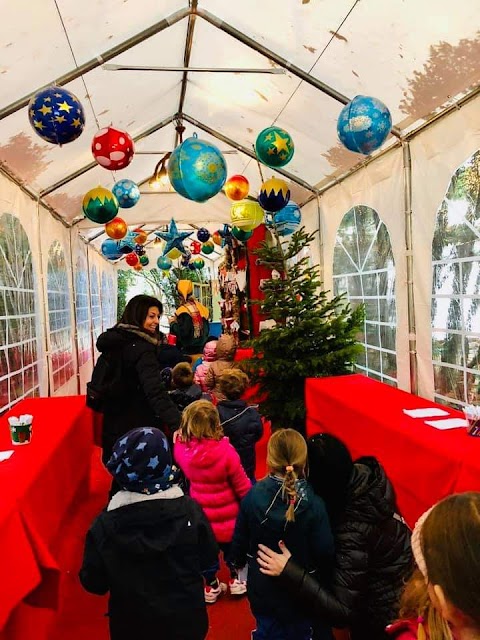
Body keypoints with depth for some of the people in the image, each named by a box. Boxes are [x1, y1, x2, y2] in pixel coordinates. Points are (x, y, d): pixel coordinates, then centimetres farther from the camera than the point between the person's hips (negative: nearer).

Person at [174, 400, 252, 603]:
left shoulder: (182, 447, -21)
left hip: (201, 516, 3)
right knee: (232, 549, 26)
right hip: (227, 516, -2)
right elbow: (242, 486, -18)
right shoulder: (225, 451, -30)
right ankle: (235, 580, 45)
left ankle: (211, 587, 43)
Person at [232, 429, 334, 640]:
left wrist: (239, 561, 13)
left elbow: (240, 541, -8)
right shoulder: (314, 503, -27)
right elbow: (325, 553, -20)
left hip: (262, 588, 2)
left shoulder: (252, 497, -20)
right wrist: (324, 583, -1)